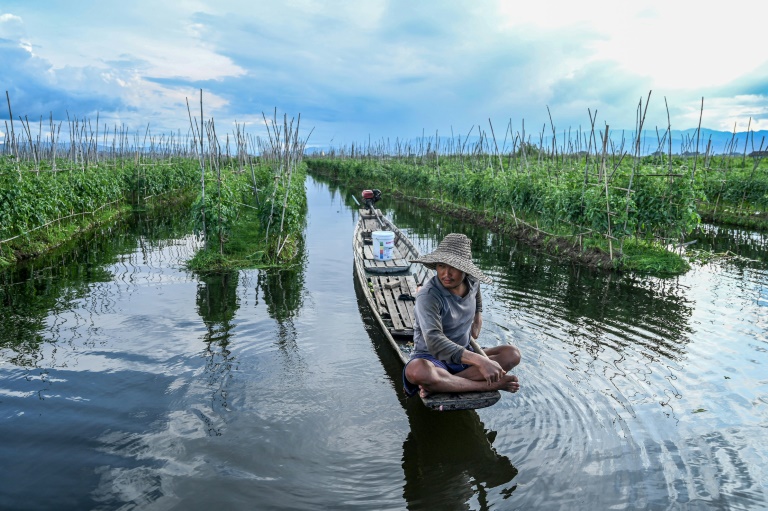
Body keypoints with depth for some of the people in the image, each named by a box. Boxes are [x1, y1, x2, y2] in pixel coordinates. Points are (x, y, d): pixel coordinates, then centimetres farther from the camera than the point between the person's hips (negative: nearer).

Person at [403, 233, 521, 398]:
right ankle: (487, 385, -27)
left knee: (512, 354, -16)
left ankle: (439, 385, -25)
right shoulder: (428, 296, -23)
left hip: (464, 356, 7)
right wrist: (479, 360, -45)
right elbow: (434, 341, -38)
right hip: (432, 358, -6)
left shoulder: (472, 282, -1)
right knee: (416, 371, -40)